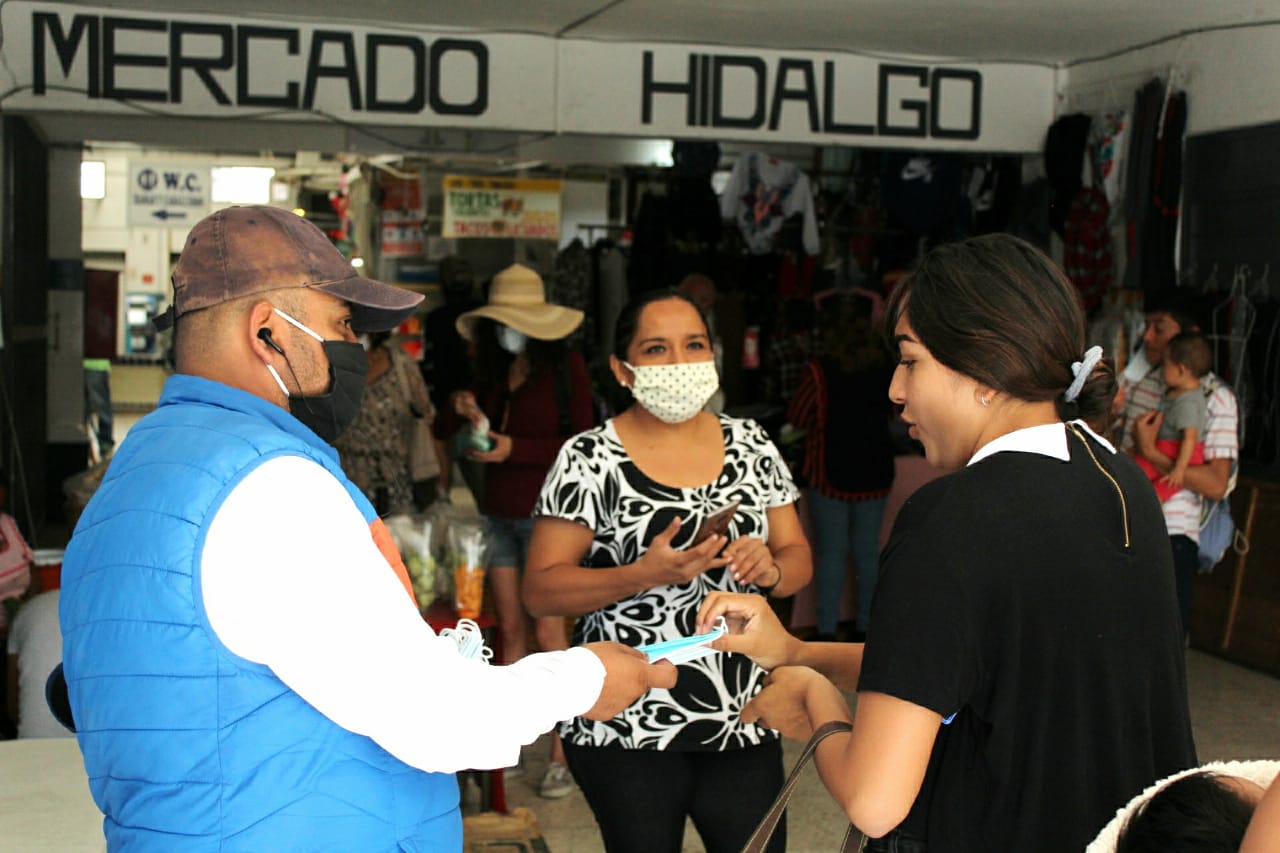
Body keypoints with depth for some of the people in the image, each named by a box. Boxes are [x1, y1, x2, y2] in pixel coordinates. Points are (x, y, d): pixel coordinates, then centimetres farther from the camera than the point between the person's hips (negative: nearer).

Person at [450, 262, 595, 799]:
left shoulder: (565, 366, -6)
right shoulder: (491, 367, 11)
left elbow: (580, 443, -10)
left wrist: (515, 448, -17)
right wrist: (474, 420, -5)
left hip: (546, 511, -5)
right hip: (498, 510, 5)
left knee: (547, 632, -5)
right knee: (509, 629, 9)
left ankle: (562, 756, 2)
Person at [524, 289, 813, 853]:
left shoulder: (751, 445, 5)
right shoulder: (590, 459, -8)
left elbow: (798, 557, 11)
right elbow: (540, 591, -10)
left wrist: (771, 569, -12)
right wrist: (644, 575, -23)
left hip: (742, 718, 4)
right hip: (627, 728, -3)